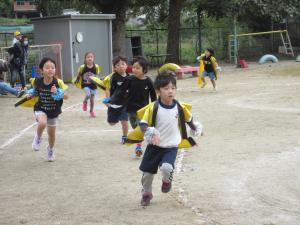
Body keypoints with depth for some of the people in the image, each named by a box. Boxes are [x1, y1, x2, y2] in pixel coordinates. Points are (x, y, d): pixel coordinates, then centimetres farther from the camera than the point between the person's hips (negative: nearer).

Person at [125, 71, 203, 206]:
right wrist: (150, 133, -35)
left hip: (172, 147, 0)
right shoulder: (153, 108, -18)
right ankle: (146, 194, 38)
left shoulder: (180, 107, -10)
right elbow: (143, 124, -17)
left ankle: (167, 180, 13)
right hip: (154, 146, 0)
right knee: (147, 172, 9)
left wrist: (196, 129, 23)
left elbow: (189, 119, 10)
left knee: (166, 167, -25)